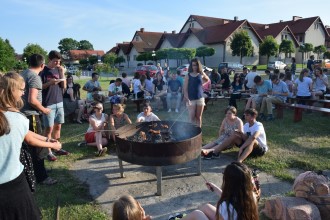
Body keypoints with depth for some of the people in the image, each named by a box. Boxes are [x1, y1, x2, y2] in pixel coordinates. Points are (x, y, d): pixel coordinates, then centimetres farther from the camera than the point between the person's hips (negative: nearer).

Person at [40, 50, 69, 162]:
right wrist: (50, 83, -19)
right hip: (48, 104, -5)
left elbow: (64, 86, 5)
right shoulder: (43, 71, -6)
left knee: (58, 126, 12)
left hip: (59, 102, 5)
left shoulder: (58, 70, 9)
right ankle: (49, 152, 5)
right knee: (49, 128, -3)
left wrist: (62, 73, -6)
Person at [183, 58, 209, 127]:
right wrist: (187, 99, -15)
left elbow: (208, 80, 23)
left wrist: (201, 85, 8)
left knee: (199, 117, 8)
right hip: (191, 99, -2)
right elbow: (185, 88, -6)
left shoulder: (201, 74, 3)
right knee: (192, 118, -2)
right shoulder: (188, 75, -4)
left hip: (200, 98, 2)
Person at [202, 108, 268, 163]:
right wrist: (241, 134, -22)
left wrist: (241, 147, -44)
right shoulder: (246, 125, 2)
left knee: (252, 140, -39)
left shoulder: (258, 125, -21)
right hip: (249, 146, 7)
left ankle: (239, 161, -62)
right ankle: (212, 151, -25)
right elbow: (246, 138, -1)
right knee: (234, 135, -11)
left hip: (261, 149, -7)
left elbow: (253, 137, -42)